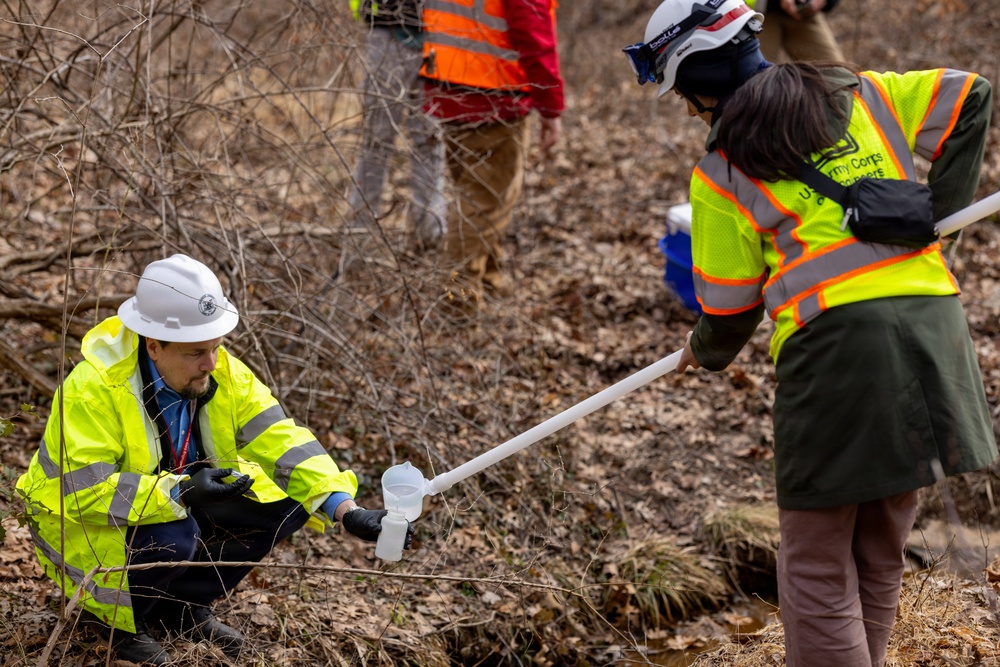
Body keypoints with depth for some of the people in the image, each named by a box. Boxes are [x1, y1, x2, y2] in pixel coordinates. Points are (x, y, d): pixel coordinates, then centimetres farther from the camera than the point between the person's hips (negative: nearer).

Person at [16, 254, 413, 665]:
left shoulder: (225, 374, -13)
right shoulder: (92, 388, -28)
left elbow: (283, 444, -17)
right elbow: (83, 491, -33)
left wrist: (347, 511, -31)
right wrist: (177, 493, -43)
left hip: (182, 506, 6)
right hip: (83, 521, -6)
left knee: (288, 499, -13)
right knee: (171, 538, -37)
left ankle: (182, 604, 2)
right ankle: (111, 614, -4)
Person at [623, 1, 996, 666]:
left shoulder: (722, 174, 3)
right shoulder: (862, 94, 15)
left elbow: (730, 310, 7)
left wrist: (704, 354, 30)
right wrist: (939, 212, 18)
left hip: (835, 340, -5)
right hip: (929, 318, 6)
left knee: (818, 573, 4)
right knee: (879, 559, 17)